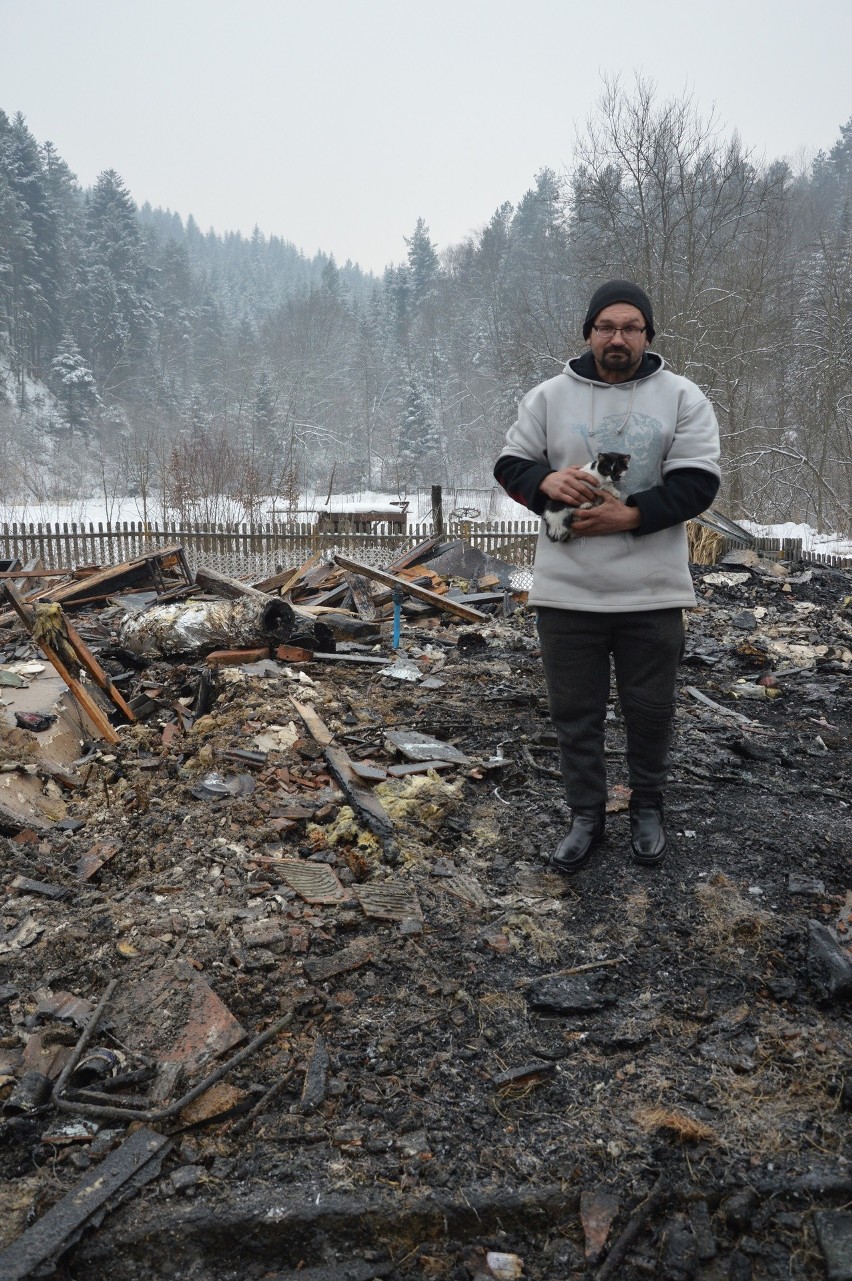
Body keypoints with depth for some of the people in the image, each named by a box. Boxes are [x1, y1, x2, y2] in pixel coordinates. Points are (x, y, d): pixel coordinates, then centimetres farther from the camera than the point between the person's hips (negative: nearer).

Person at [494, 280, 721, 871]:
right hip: (567, 592, 1)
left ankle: (648, 808, 35)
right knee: (575, 712, 9)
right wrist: (546, 480, -16)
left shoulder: (683, 397, 2)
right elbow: (510, 465, 6)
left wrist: (631, 516, -18)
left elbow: (698, 482, -5)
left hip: (652, 593, -1)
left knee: (651, 711, 12)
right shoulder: (549, 396, 6)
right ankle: (587, 816, 27)